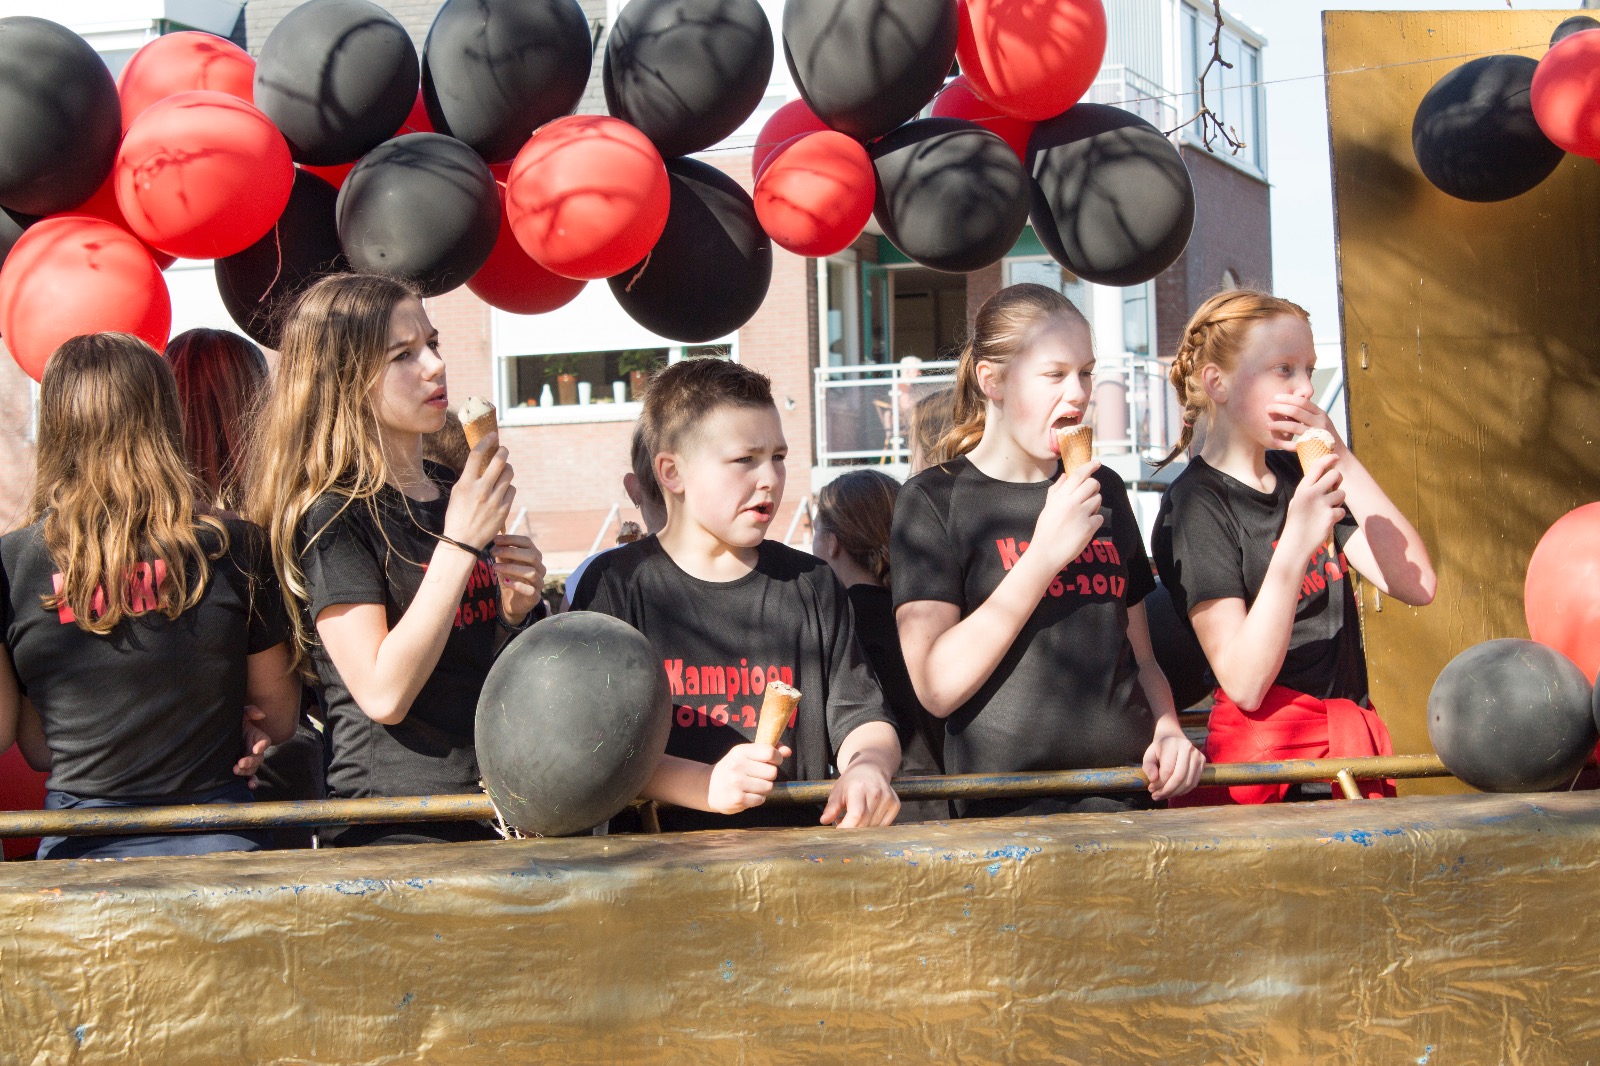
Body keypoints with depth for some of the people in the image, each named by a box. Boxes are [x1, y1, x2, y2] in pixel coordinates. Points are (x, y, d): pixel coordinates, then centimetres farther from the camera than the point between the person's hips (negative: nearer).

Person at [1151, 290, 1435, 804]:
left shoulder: (1298, 474, 11)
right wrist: (1297, 540, -28)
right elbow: (1244, 683, -19)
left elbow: (1416, 584, -1)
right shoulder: (1195, 504, -10)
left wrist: (1343, 461, -9)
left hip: (1354, 746, 6)